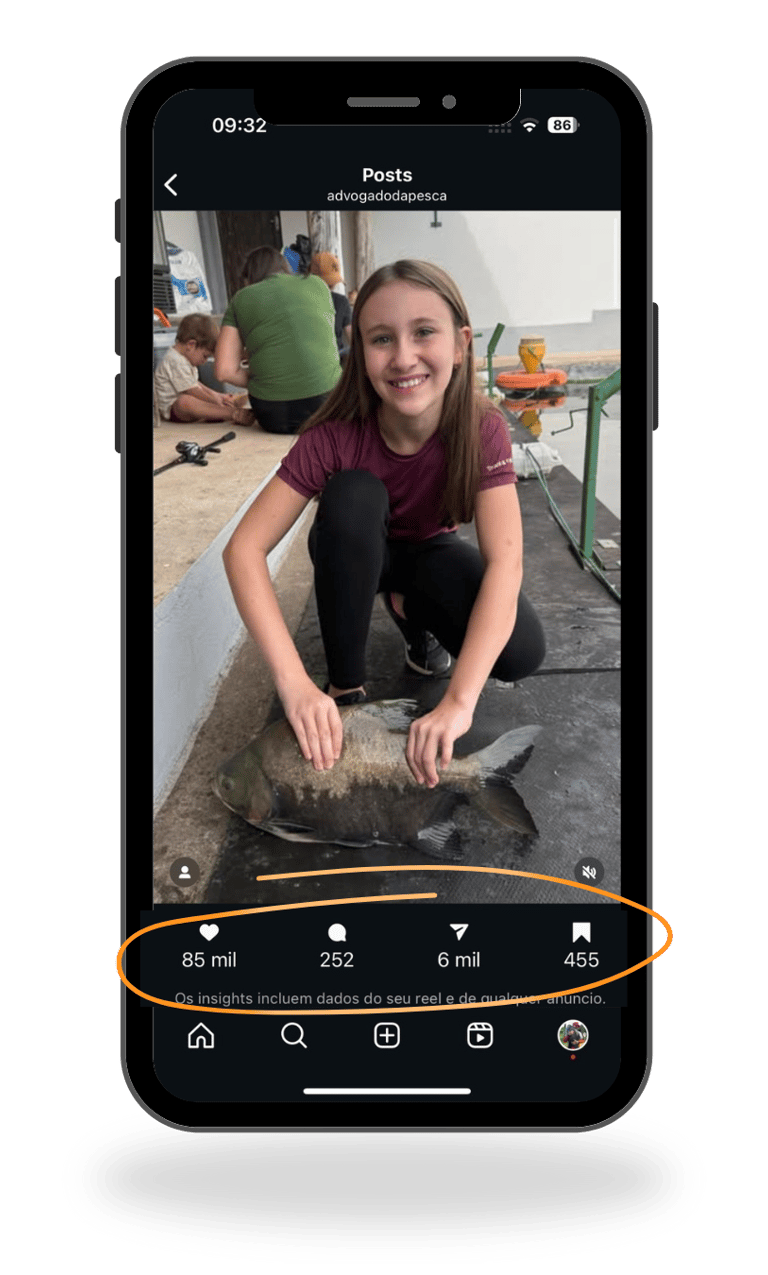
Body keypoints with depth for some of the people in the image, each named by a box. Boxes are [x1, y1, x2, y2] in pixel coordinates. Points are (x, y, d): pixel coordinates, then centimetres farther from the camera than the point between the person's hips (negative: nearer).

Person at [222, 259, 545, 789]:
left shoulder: (482, 429, -29)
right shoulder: (334, 437, -31)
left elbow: (504, 560, -40)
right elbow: (245, 548, -36)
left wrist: (459, 701, -53)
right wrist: (295, 682, -50)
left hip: (430, 551, 1)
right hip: (355, 557, -1)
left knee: (521, 653, -27)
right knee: (352, 493, -36)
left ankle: (411, 608, 5)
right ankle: (347, 686, -22)